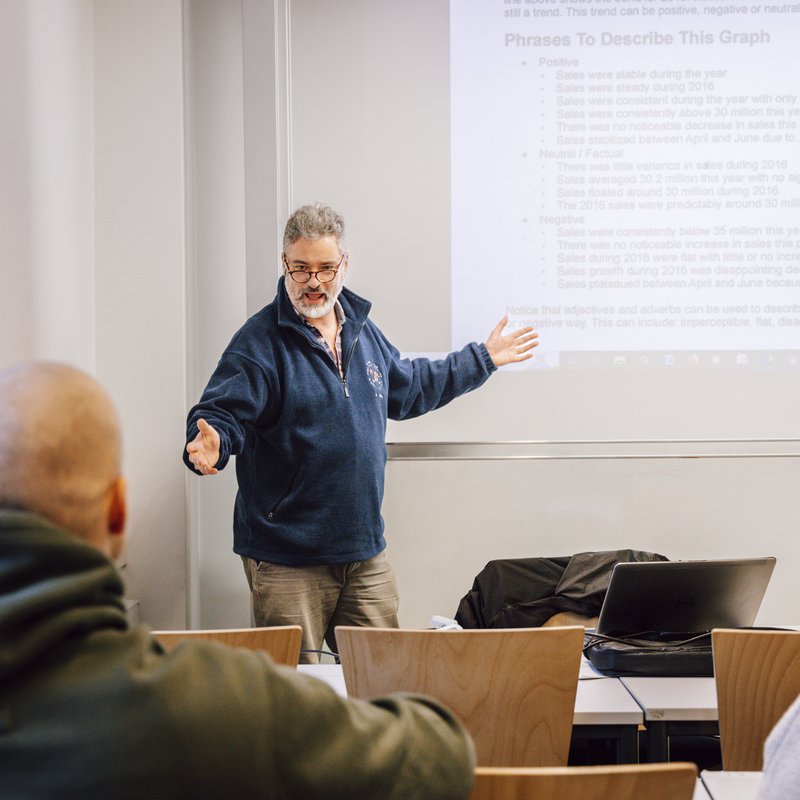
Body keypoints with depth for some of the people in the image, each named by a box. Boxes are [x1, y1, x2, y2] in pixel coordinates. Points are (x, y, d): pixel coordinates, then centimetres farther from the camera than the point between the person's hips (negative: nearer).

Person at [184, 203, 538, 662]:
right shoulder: (260, 341, -9)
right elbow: (221, 413, -17)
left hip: (366, 555, 6)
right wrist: (210, 444, -40)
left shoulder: (362, 329, 13)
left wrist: (483, 360, 36)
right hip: (286, 560, -6)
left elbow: (408, 388, 30)